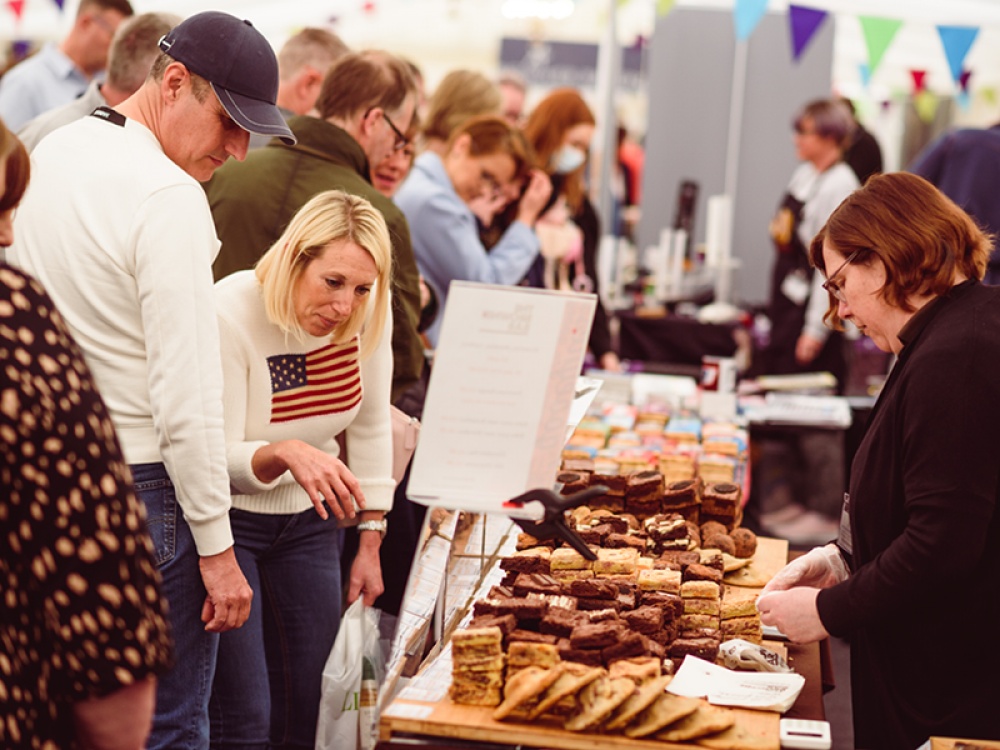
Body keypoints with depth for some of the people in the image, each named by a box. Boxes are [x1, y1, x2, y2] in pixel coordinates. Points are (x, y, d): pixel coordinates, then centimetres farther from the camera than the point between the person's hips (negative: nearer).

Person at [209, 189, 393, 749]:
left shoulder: (367, 312, -9)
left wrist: (370, 543, 7)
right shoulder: (231, 312, -23)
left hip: (309, 522, 5)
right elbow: (217, 458, -21)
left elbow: (371, 426, 4)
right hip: (226, 519, -5)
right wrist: (284, 454, -42)